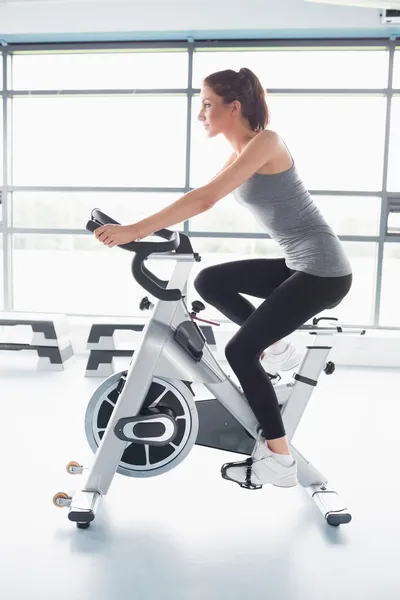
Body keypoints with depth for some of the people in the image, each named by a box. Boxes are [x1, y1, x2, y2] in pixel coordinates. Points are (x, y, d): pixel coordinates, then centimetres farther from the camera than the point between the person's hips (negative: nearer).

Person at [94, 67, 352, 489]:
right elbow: (203, 198, 6)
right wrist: (141, 227, -3)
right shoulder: (240, 153, 11)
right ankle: (273, 343, 17)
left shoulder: (265, 142, -17)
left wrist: (134, 231, -28)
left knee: (239, 351, -11)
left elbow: (204, 200, -28)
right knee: (208, 281, 7)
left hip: (323, 271, -9)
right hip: (296, 265, 9)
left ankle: (280, 461, 2)